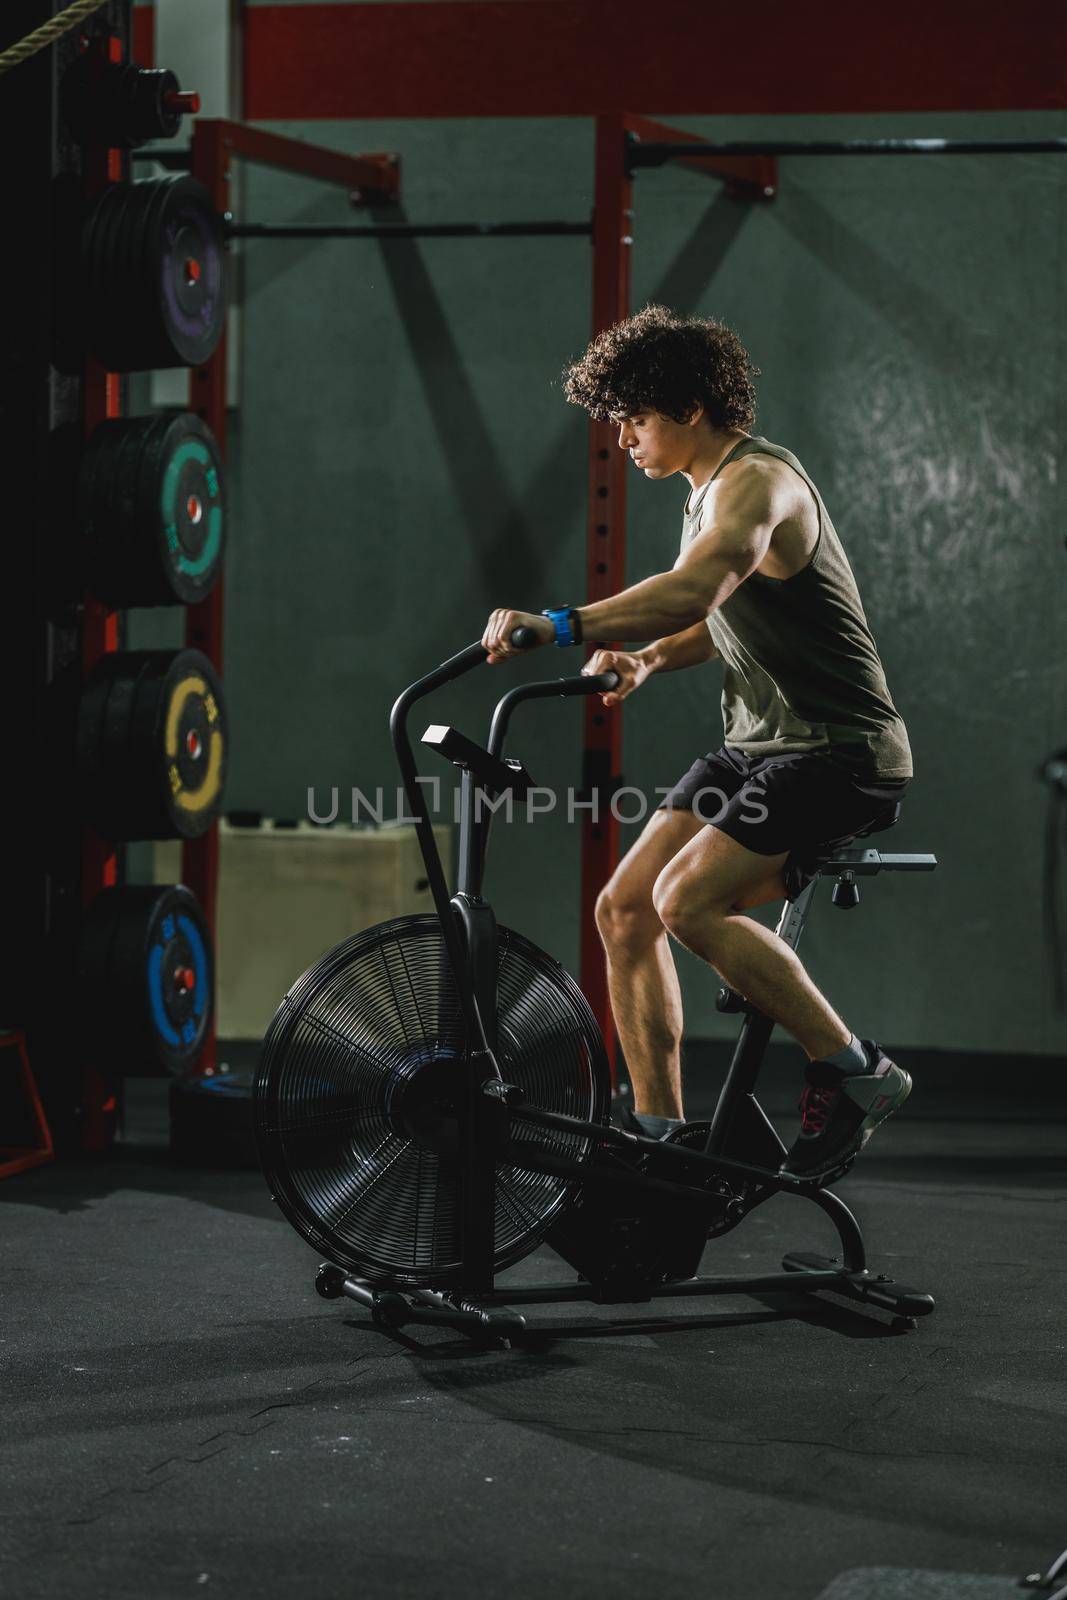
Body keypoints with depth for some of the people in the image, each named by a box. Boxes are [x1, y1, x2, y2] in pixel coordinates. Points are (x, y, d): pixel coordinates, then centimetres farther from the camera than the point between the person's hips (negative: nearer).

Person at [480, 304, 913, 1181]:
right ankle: (658, 1134, 9)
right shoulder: (715, 486, 13)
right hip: (757, 745, 10)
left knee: (689, 900, -25)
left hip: (839, 751, -10)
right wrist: (645, 659, 6)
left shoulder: (757, 481, -19)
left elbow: (695, 588, -38)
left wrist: (561, 625, -49)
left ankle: (855, 1072, -10)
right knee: (624, 909, 1)